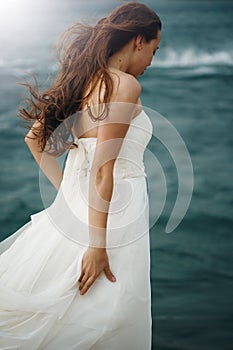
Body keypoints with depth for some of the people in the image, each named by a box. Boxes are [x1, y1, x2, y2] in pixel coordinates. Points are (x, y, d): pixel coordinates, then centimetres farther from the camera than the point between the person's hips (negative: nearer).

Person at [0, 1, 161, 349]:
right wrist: (98, 245, -19)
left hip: (73, 203, 8)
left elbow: (35, 139, 19)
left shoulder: (82, 80, 10)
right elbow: (103, 169, -20)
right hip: (113, 216, -8)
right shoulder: (126, 85, -14)